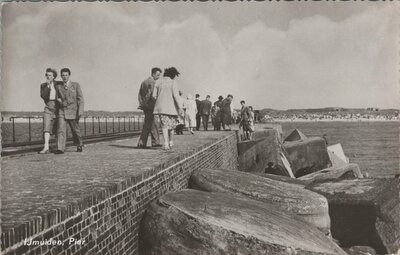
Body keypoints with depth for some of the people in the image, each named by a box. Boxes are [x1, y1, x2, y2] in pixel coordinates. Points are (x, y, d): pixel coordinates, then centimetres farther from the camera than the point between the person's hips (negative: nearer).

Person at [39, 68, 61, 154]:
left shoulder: (58, 84, 6)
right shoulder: (43, 85, 10)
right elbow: (43, 96, -6)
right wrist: (48, 86, -12)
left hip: (58, 107, -1)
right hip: (48, 107, 1)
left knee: (56, 128, 5)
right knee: (46, 126, -15)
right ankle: (46, 147, -23)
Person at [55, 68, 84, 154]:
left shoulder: (76, 85, 3)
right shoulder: (59, 86, 9)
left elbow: (80, 98, -1)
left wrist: (80, 111, -11)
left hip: (73, 111, -1)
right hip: (62, 111, 1)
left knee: (75, 130, 8)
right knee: (61, 130, -12)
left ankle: (79, 146, 29)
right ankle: (60, 149, -17)